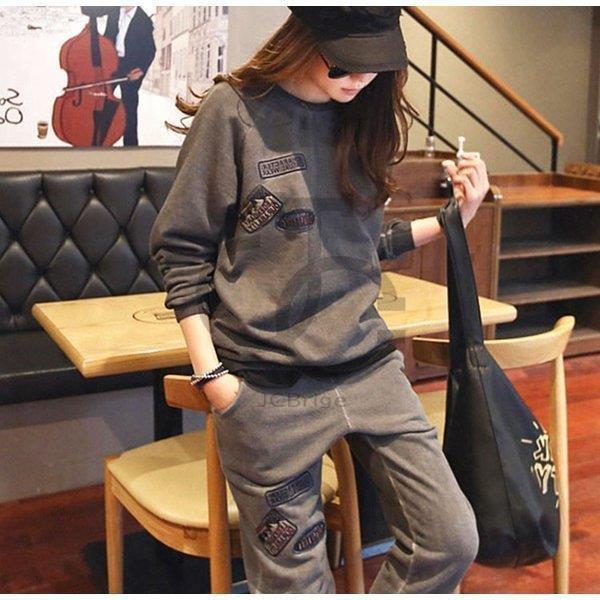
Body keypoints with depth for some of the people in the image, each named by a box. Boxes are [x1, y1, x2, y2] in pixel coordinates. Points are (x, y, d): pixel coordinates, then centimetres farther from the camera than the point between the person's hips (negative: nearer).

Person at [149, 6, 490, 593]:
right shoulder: (235, 109, -8)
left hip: (366, 362, 5)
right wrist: (211, 374, -9)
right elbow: (181, 249, -5)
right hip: (267, 385, -5)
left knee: (451, 540, 1)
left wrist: (451, 219, 4)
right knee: (295, 576, 6)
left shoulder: (360, 116, 8)